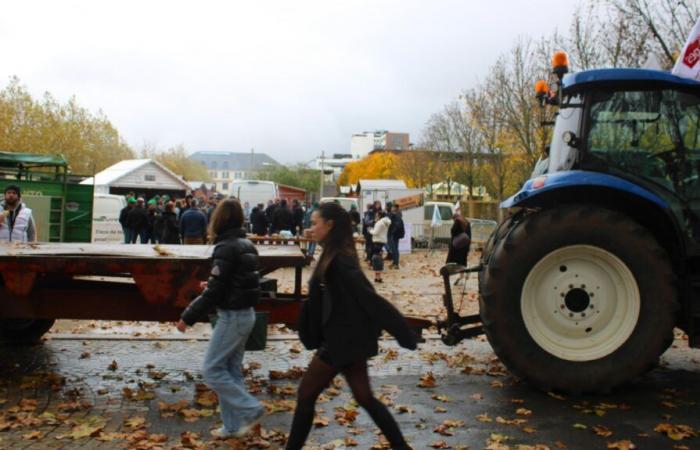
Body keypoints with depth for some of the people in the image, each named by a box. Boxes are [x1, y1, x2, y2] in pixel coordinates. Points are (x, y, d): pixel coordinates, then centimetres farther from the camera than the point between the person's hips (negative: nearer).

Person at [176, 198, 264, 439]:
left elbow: (214, 291, -21)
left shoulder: (226, 248, -18)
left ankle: (250, 410, 1)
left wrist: (188, 317, -13)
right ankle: (233, 425, 20)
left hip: (232, 316, -9)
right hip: (246, 313, 9)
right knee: (231, 370, 15)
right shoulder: (247, 245, 8)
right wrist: (211, 286, 27)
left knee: (211, 369, 0)